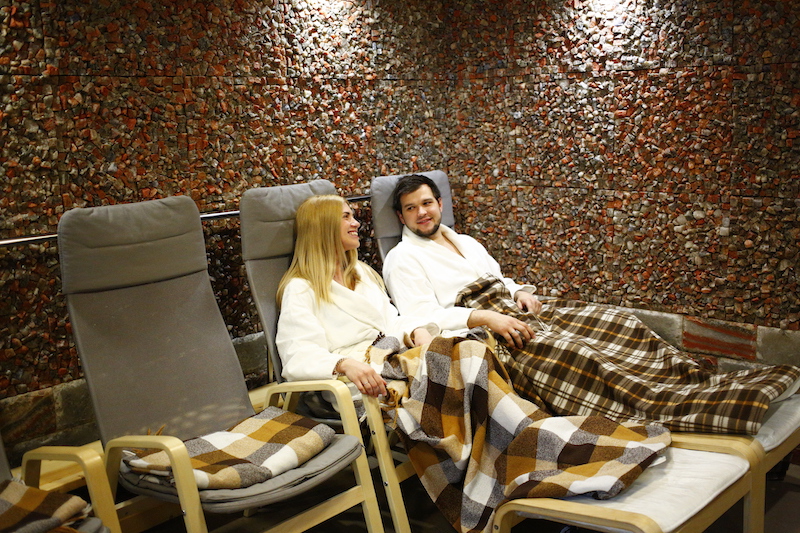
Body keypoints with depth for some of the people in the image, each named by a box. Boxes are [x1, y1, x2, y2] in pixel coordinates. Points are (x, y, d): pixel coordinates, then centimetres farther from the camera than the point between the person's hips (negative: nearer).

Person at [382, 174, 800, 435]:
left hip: (512, 314, 8)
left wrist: (520, 294, 2)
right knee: (568, 353, -34)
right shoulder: (402, 259, 1)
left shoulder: (465, 242, 24)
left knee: (613, 324, -10)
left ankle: (706, 385, -16)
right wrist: (485, 317, -23)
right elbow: (421, 319, -13)